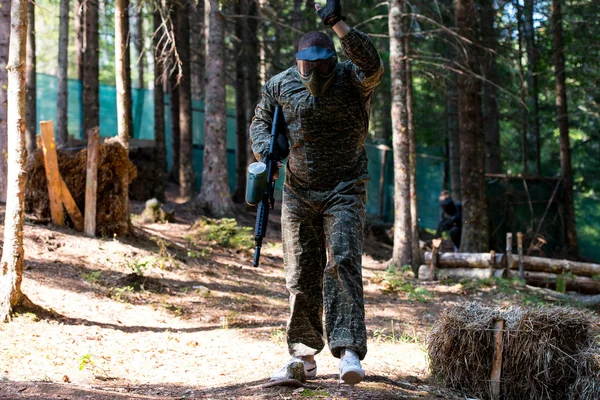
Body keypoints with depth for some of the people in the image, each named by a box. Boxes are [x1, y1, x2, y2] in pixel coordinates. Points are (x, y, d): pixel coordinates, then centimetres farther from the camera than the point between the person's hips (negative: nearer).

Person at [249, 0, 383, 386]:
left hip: (344, 191, -4)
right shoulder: (281, 85, 1)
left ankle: (349, 350, -26)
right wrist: (264, 148, -6)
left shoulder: (352, 79, -9)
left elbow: (372, 65, -32)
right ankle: (304, 356, 18)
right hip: (298, 193, 4)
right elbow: (261, 120, 15)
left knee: (342, 263, -20)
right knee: (301, 277, 7)